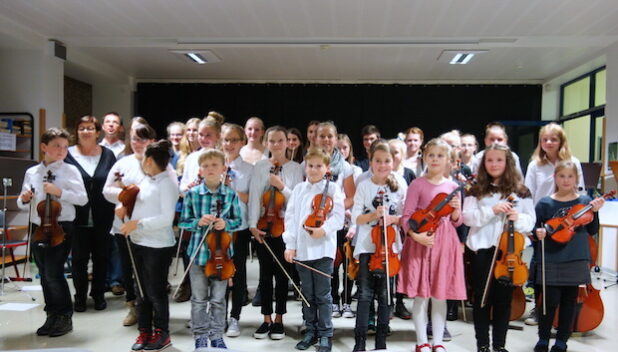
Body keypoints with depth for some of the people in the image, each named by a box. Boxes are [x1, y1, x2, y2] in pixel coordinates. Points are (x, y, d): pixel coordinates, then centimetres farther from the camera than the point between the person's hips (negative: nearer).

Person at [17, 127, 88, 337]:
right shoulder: (31, 173, 9)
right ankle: (52, 315, 23)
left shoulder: (70, 171, -3)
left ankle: (65, 317, 6)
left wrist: (60, 192, -20)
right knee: (44, 274, 10)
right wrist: (24, 200, -7)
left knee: (53, 273, -9)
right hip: (38, 228, 5)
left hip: (60, 227, -5)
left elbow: (83, 199, -9)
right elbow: (22, 205, 14)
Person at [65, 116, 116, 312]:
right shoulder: (68, 155, 1)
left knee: (101, 257, 10)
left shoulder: (108, 155, 5)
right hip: (78, 218, -1)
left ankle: (98, 294, 26)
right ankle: (80, 296, 22)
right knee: (79, 258, 6)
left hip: (103, 218, 1)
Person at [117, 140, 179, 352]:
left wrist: (138, 223, -23)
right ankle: (144, 332, 29)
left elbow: (167, 218, -21)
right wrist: (125, 209, 2)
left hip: (158, 246, -8)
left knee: (156, 292, 3)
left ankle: (162, 334, 20)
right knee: (142, 290, 16)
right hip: (138, 243, 8)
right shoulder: (145, 181, 10)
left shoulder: (167, 183, -14)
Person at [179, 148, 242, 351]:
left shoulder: (231, 195, -3)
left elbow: (238, 221, 5)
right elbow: (183, 222, 3)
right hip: (198, 252, 0)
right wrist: (198, 222, -16)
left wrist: (226, 224, -15)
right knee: (199, 299, 11)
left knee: (218, 299, 11)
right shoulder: (192, 194, -4)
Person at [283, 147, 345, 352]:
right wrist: (290, 245, -1)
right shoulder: (299, 189, 9)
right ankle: (311, 331, 27)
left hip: (323, 249, -3)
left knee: (322, 295, 2)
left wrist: (324, 229, -23)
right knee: (307, 294, 13)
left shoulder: (332, 189, 0)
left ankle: (325, 335, 15)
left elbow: (338, 217, -6)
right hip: (301, 249, 4)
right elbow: (290, 217, 6)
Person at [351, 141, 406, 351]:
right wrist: (374, 215, -21)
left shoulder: (399, 188, 2)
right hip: (367, 246, -1)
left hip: (390, 246, 1)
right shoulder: (364, 186, -1)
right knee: (365, 294, 0)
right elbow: (356, 217, -5)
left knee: (385, 295, 8)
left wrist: (393, 218, -14)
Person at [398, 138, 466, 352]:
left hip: (445, 244, 3)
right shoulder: (417, 184, -2)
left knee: (440, 296, 9)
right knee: (421, 295, 2)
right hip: (421, 243, -3)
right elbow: (407, 217, -5)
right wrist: (416, 235, -20)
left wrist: (456, 210, -9)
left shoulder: (453, 187, 8)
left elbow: (456, 222, 11)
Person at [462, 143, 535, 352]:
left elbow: (531, 221, 3)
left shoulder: (520, 190, 4)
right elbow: (467, 217, -7)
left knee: (504, 298, 9)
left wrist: (518, 218, -19)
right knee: (482, 297, 7)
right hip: (482, 249, -1)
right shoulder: (476, 189, 2)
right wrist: (492, 210, -20)